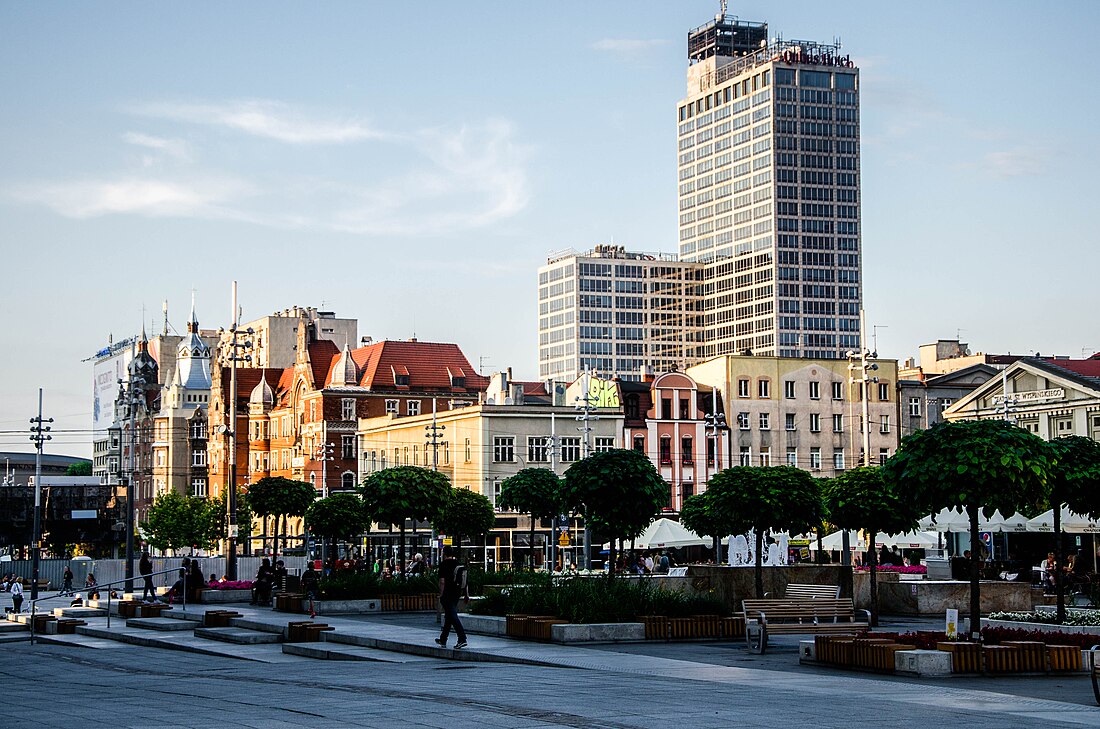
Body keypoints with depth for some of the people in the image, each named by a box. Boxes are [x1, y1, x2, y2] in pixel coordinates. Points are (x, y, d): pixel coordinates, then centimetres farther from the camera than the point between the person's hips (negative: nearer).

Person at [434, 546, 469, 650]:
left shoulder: (443, 565, -10)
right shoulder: (459, 564, 9)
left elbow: (442, 581, -15)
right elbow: (465, 581, 8)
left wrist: (441, 594, -9)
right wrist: (466, 594, 11)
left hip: (447, 594, -7)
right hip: (456, 594, 7)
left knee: (453, 616, -10)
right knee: (448, 616, 17)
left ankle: (462, 638, -22)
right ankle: (443, 640, 28)